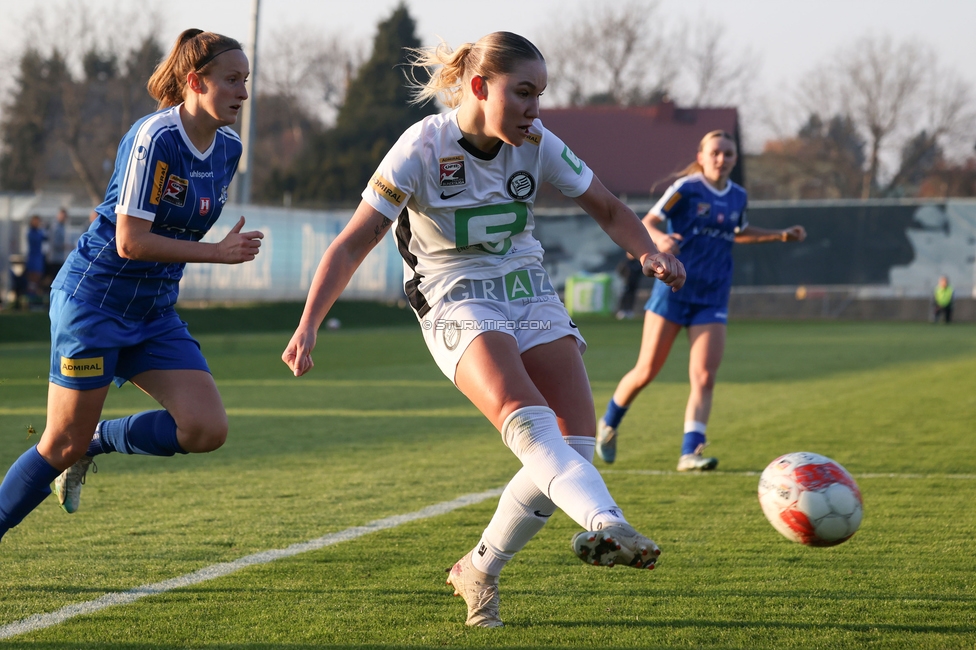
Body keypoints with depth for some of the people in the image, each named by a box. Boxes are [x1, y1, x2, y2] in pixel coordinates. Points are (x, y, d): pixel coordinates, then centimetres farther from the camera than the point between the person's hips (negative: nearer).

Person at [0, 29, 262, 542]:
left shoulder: (228, 150, 4)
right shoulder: (155, 138, -20)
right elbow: (130, 241, -22)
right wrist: (217, 253, -19)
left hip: (153, 315, 7)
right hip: (92, 301, -7)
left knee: (207, 430, -10)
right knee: (62, 444, -4)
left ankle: (94, 442, 11)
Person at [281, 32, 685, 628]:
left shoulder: (537, 144, -4)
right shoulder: (422, 148, -15)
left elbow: (608, 209, 8)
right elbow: (353, 244, -13)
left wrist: (649, 253, -13)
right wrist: (308, 327, -21)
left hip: (530, 294, 5)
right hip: (457, 305, -5)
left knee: (576, 445, -11)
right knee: (526, 421, -32)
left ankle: (479, 570, 6)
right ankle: (607, 526, -54)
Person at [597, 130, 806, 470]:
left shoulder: (738, 197, 10)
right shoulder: (686, 188, -7)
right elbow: (646, 223, -12)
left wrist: (781, 236, 22)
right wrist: (659, 238, -34)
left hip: (712, 299, 4)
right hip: (674, 290, -4)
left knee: (704, 377, -9)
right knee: (647, 371, 1)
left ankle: (690, 451, -12)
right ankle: (609, 423, 25)